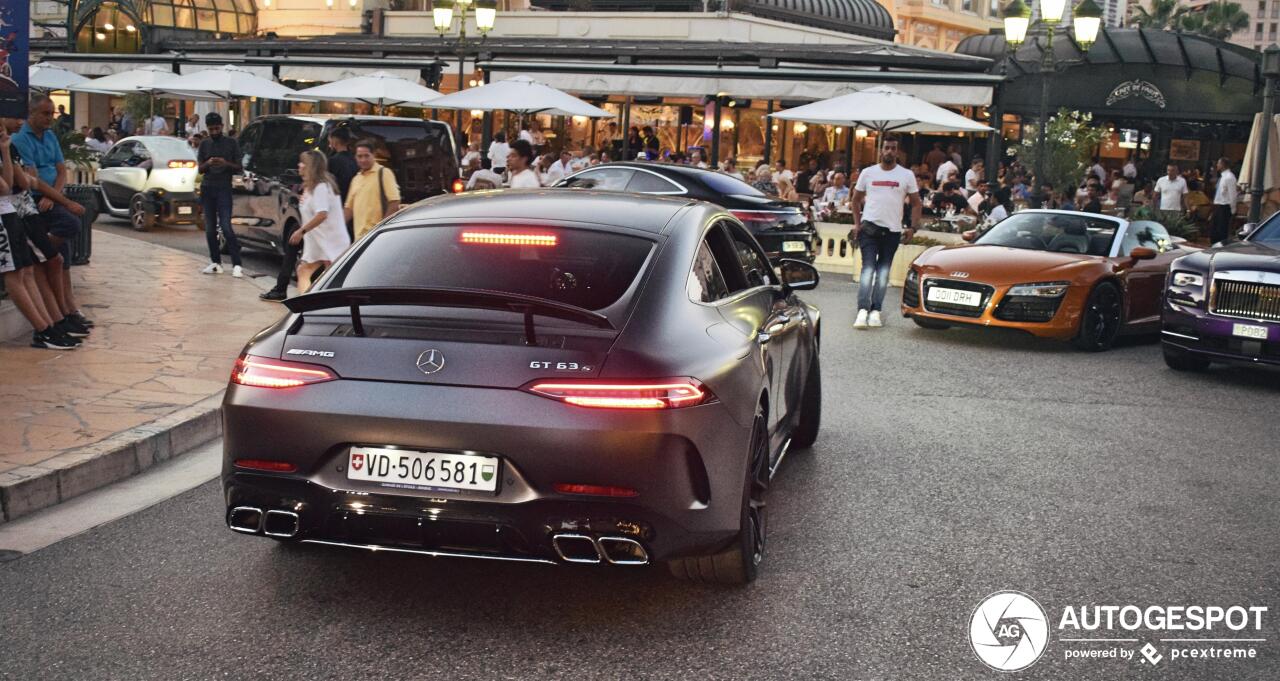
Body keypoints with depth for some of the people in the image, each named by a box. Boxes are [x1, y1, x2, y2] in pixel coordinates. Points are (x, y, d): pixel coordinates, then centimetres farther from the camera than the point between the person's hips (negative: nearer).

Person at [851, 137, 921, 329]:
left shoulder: (907, 175, 4)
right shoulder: (868, 173, 5)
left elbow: (916, 203, 7)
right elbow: (856, 199, 13)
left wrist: (913, 227, -3)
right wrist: (857, 223, 3)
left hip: (893, 230, 1)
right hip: (869, 227, -1)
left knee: (883, 271, 6)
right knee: (868, 268, -11)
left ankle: (875, 311, 11)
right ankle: (863, 310, -14)